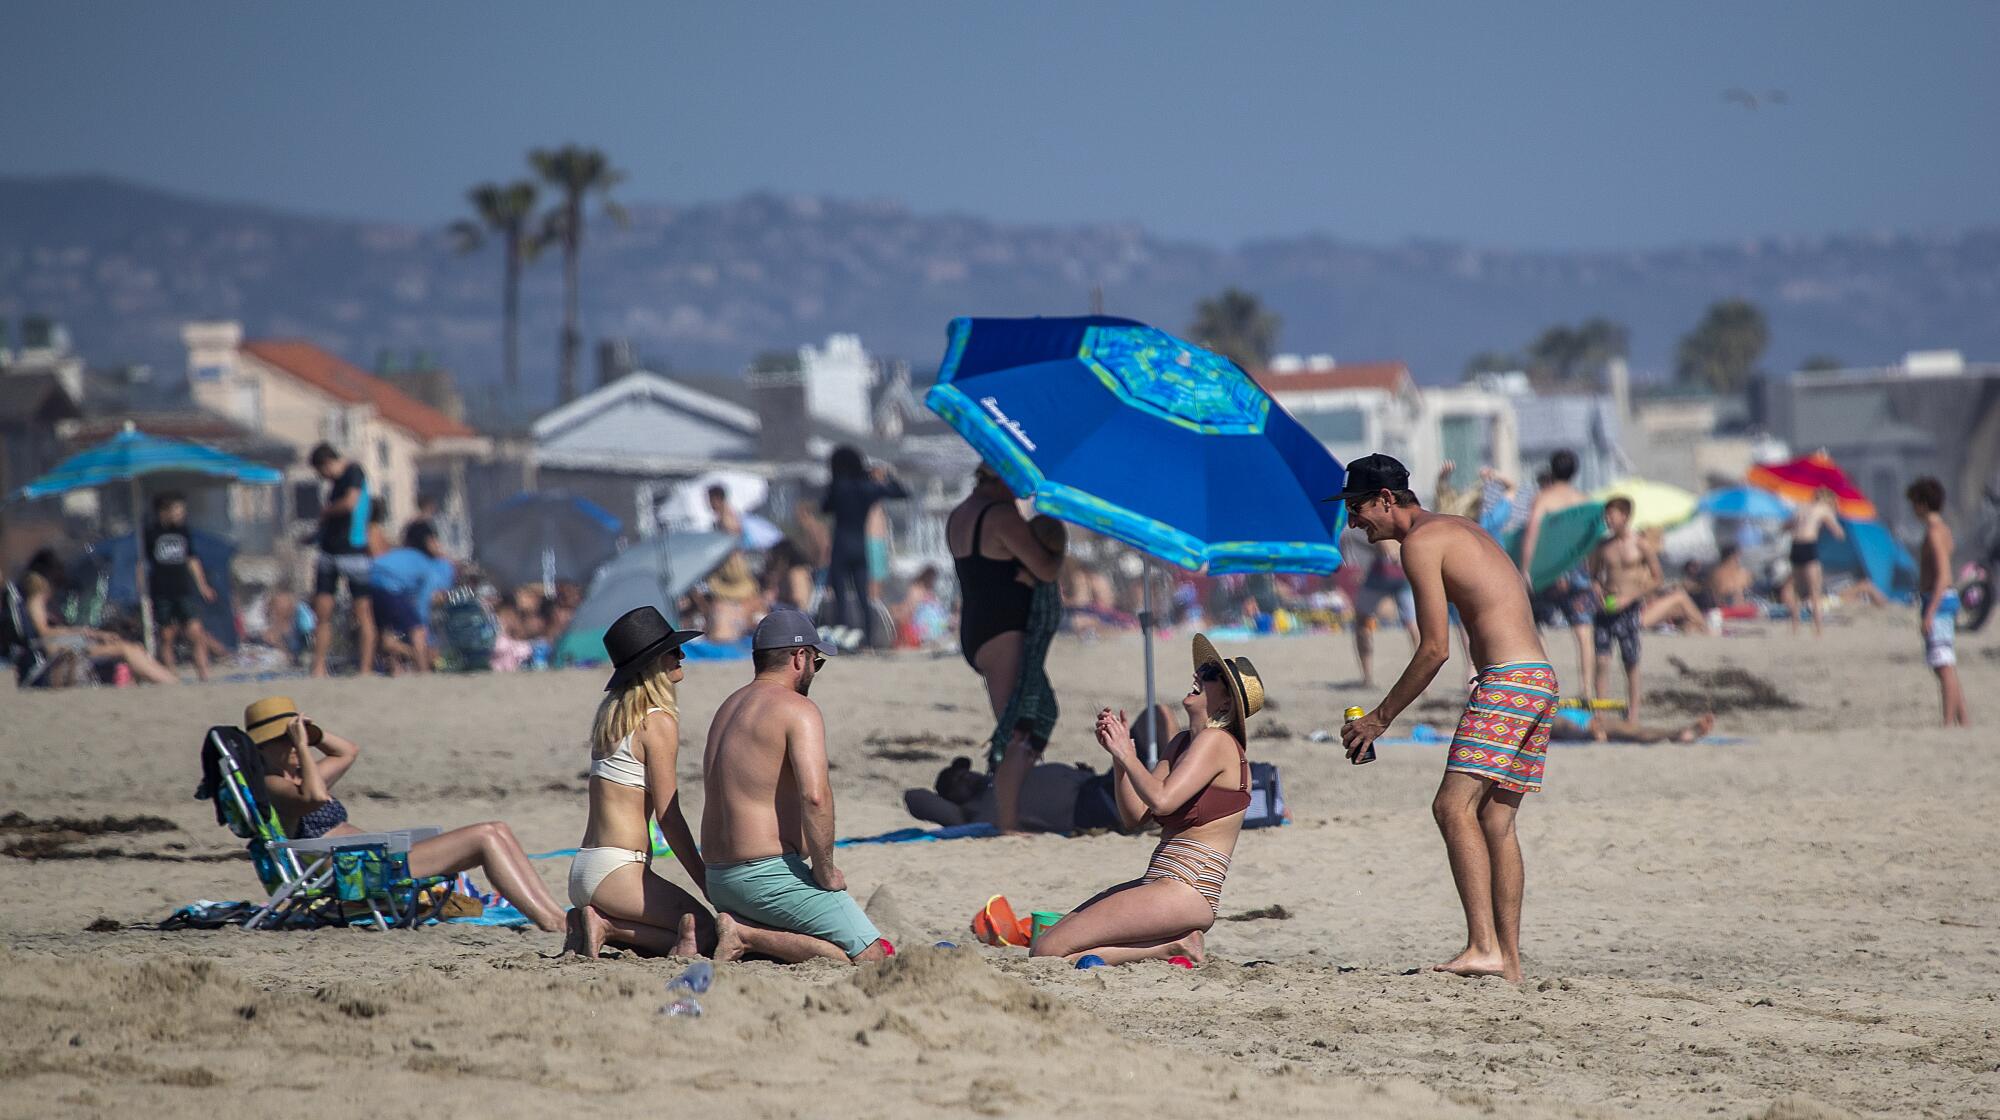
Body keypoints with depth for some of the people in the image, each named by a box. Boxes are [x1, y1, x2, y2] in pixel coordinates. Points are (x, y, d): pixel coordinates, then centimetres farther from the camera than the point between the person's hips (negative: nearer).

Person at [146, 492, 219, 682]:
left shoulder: (183, 531, 9)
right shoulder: (151, 534, -2)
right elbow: (142, 566, 2)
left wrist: (203, 586, 16)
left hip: (184, 591, 3)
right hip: (161, 593, -3)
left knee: (197, 634, -8)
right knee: (167, 637, 3)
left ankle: (203, 675, -8)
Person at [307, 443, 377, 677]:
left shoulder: (354, 472, -6)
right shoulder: (335, 482, 19)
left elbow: (351, 502, -20)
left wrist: (326, 511, -4)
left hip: (354, 550, -8)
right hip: (329, 551, 8)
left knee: (363, 612, -3)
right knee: (322, 612, 2)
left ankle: (366, 670, -1)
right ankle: (319, 670, 3)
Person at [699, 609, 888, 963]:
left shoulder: (728, 708, 18)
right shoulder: (798, 710, -11)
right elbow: (815, 796, -24)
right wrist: (825, 873, -13)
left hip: (718, 880, 9)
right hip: (768, 875, -9)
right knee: (872, 958, -7)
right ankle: (750, 936, -17)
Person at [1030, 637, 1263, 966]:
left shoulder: (1217, 741, -10)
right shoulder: (1183, 743, 18)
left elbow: (1161, 800, -24)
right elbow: (1135, 816, 13)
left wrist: (1127, 753, -11)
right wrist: (1117, 754, 2)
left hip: (1184, 892, -10)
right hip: (1156, 885, 10)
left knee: (1047, 951, -16)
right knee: (1043, 942, 9)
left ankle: (1172, 946, -7)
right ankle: (1175, 941, 6)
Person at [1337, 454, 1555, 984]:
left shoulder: (1420, 541, -6)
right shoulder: (1460, 530, 24)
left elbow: (1435, 649, -11)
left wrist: (1379, 718, -4)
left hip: (1507, 681, -10)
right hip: (1538, 679, 10)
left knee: (1454, 806, -16)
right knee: (1494, 819, 10)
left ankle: (1484, 947, -25)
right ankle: (1509, 961, 9)